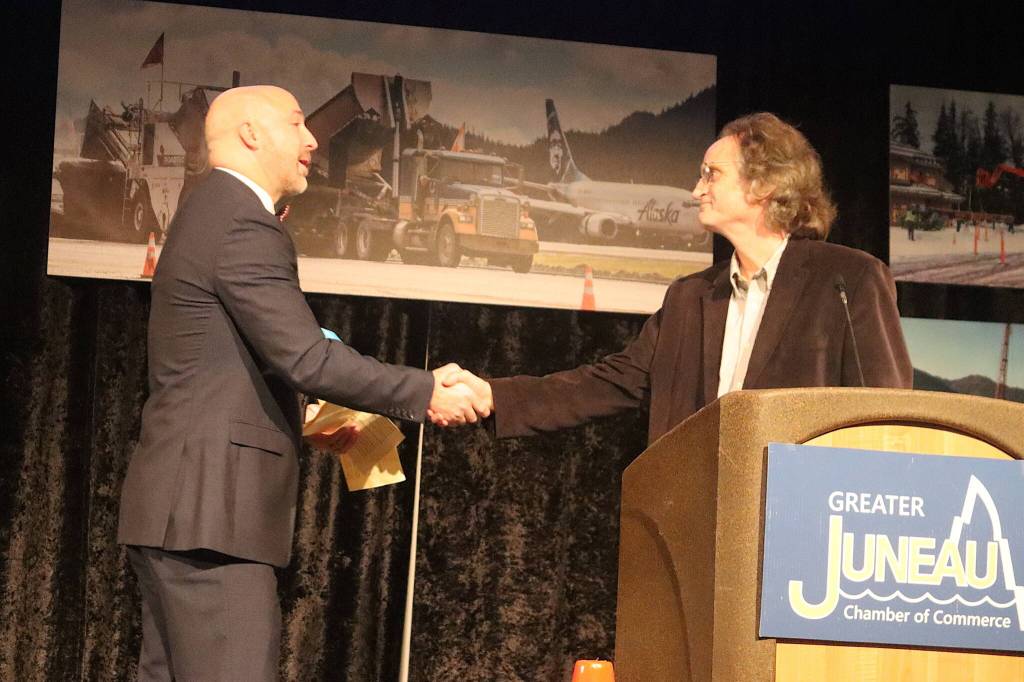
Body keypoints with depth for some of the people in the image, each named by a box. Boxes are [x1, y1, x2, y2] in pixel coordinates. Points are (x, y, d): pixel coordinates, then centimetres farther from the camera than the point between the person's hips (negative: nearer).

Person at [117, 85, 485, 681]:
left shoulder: (211, 215, 19)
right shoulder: (246, 228, -13)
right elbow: (306, 357, -20)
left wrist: (302, 424, 20)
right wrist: (426, 393, -12)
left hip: (180, 505, 11)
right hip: (210, 508, -11)